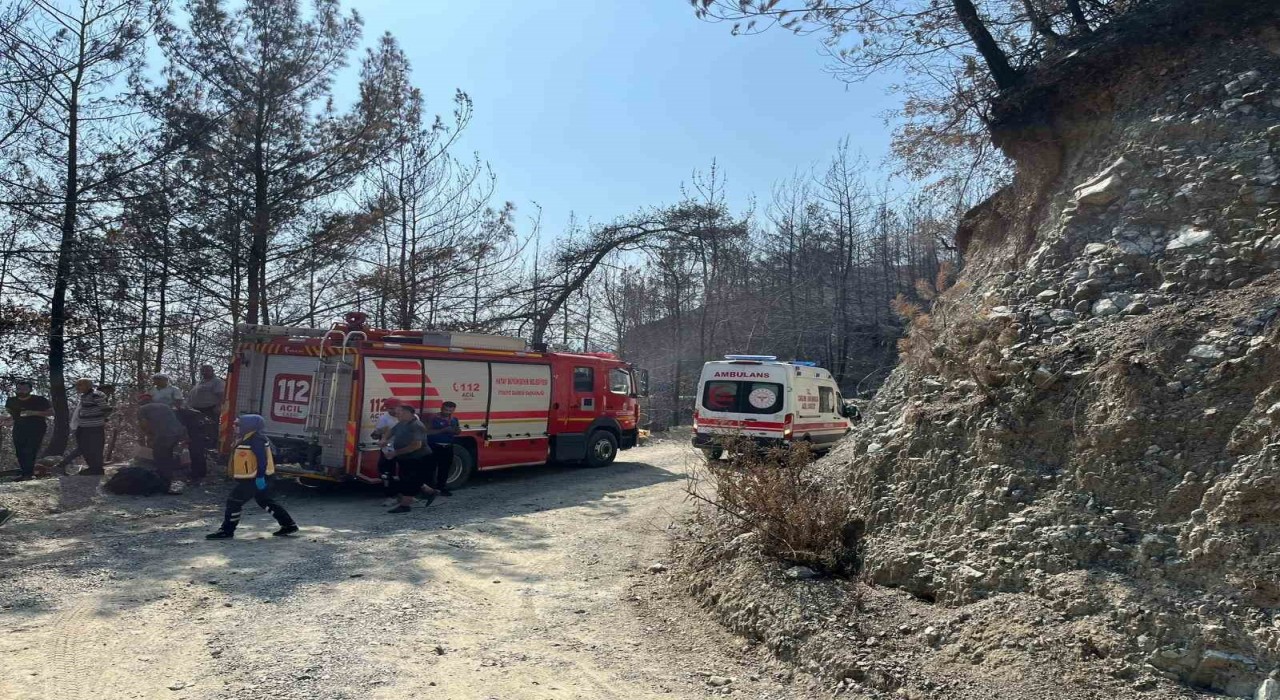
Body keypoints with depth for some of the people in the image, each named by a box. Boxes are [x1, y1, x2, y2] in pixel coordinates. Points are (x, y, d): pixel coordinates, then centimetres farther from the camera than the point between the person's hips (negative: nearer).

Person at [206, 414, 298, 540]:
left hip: (254, 479, -11)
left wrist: (260, 477, -27)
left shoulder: (256, 439, -18)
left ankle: (226, 531, 4)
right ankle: (289, 525, 16)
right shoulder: (247, 439, 16)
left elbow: (262, 459, -24)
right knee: (266, 502, 14)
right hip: (250, 479, 11)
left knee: (234, 502, -4)